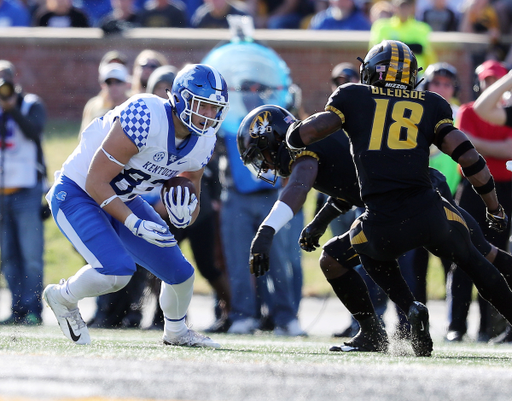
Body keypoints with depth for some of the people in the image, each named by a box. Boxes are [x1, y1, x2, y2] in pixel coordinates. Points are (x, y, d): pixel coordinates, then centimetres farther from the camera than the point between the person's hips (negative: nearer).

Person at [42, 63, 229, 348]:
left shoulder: (203, 143, -7)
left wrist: (184, 214, -20)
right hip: (77, 194, -8)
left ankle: (176, 332, 37)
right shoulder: (144, 120, -33)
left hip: (123, 199, 8)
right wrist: (135, 224, -32)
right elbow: (95, 181, -28)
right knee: (117, 270, -27)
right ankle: (62, 297, 4)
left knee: (180, 273, 6)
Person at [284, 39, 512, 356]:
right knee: (470, 259, 28)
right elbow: (469, 158, 8)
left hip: (383, 225, -1)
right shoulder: (431, 106, 15)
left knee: (373, 251, 34)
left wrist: (293, 133, 30)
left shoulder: (353, 98, 13)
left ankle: (411, 307, 11)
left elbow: (304, 134, 6)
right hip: (428, 212, 1)